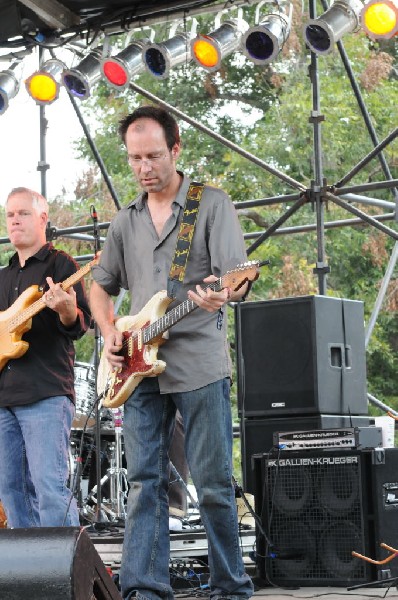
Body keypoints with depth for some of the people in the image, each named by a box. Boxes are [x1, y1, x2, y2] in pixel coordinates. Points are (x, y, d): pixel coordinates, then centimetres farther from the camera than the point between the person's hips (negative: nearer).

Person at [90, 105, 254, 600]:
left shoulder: (212, 204, 1)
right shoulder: (125, 221, 16)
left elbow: (237, 275, -9)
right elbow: (101, 286, 25)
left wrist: (218, 296, -33)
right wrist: (110, 335, 7)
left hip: (199, 363, -4)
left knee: (213, 483, -1)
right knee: (144, 483, 1)